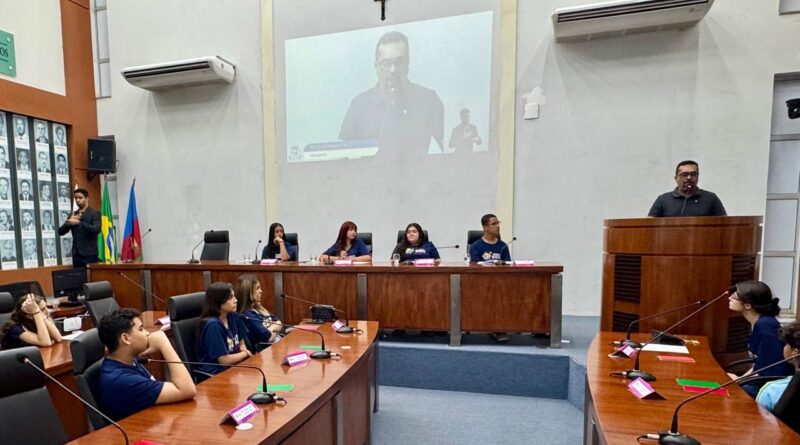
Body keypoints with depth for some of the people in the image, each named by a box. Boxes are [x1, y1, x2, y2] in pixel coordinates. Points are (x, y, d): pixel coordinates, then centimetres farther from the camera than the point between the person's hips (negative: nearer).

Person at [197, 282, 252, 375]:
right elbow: (224, 360, -18)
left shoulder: (233, 316, 2)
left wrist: (244, 351, -7)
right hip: (215, 373, -7)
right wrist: (246, 353, -4)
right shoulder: (213, 325, -20)